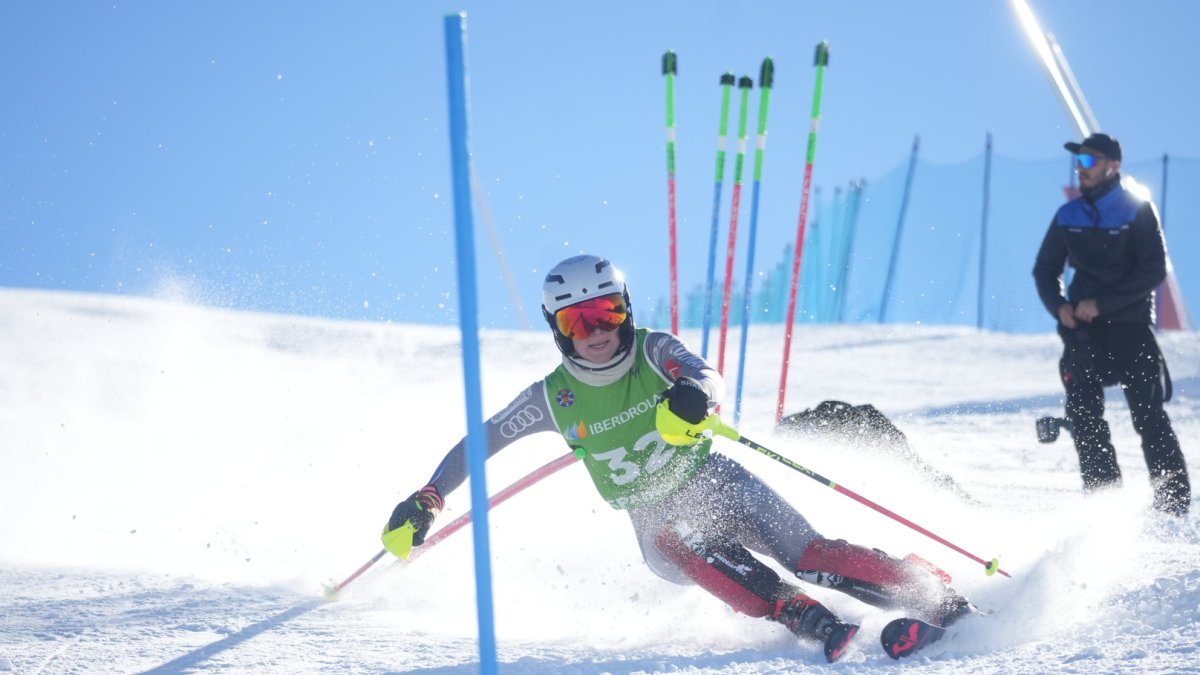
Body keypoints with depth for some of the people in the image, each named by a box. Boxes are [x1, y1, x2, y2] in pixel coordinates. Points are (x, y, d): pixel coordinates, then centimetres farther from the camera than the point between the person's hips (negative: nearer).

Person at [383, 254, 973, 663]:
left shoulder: (654, 352, -11)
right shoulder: (553, 398, -6)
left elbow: (709, 380, -30)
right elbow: (478, 443, 3)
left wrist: (693, 398, -54)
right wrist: (425, 503, -6)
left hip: (718, 486, -1)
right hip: (658, 525, 1)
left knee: (811, 556, -21)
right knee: (690, 550, -34)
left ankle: (943, 602, -16)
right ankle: (807, 620, -41)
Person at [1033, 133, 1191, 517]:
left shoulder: (1137, 211, -3)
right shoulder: (1068, 216, 9)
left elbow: (1154, 270, -11)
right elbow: (1045, 270, 16)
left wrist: (1101, 303, -16)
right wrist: (1059, 306, -5)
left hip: (1131, 324, -4)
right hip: (1083, 326, 4)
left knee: (1148, 414, -8)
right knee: (1084, 413, -7)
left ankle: (1174, 503, -4)